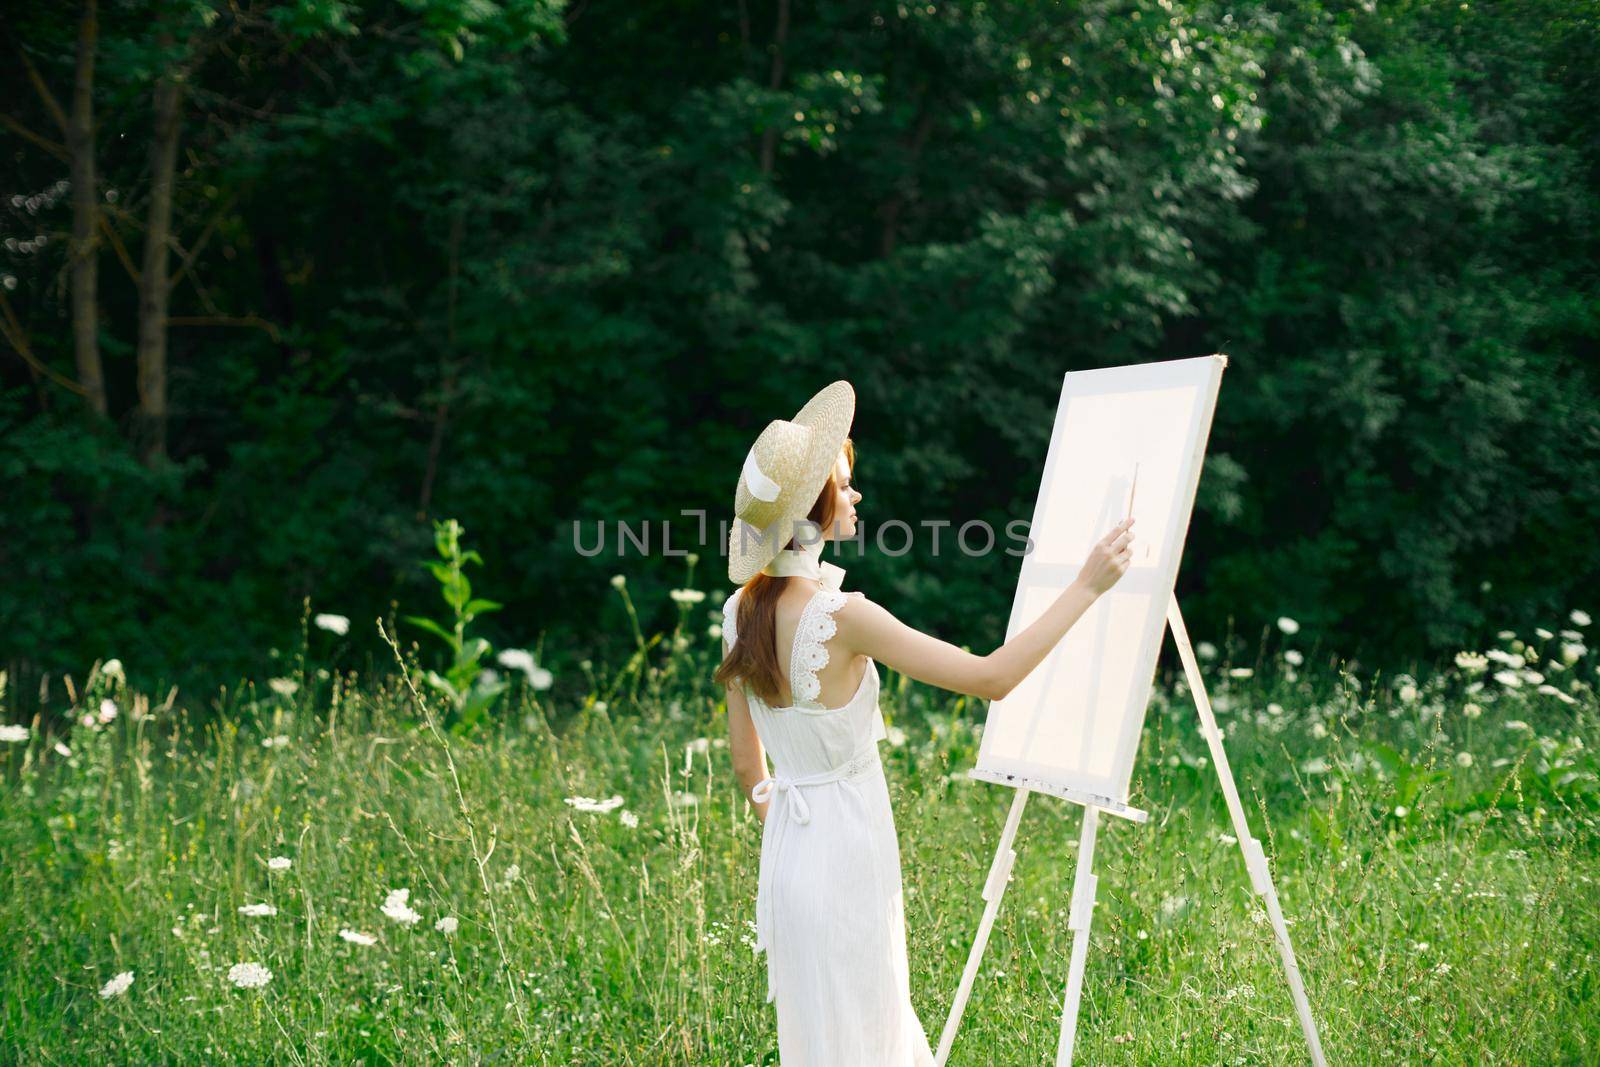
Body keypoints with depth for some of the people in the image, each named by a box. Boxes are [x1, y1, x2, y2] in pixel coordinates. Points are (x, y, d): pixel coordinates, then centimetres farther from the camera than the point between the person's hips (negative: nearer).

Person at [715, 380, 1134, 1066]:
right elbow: (990, 677, -21)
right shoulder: (839, 616, -23)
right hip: (848, 857, -8)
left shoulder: (741, 609, 1)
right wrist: (1087, 585, -15)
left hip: (785, 855, 8)